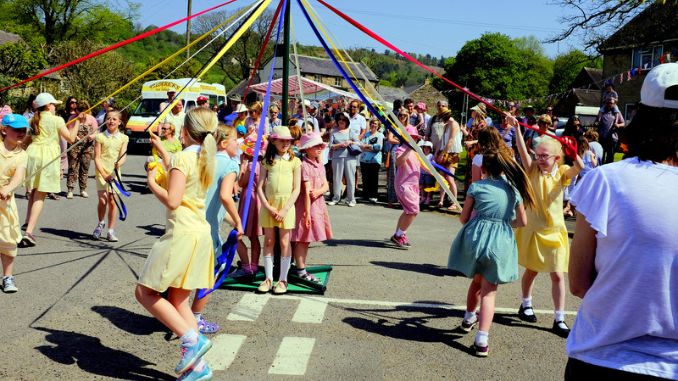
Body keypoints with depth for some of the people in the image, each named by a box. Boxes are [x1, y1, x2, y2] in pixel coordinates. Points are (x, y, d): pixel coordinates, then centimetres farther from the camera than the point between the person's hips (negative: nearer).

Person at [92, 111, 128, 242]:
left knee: (112, 201, 0)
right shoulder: (100, 137, 1)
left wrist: (119, 164, -29)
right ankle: (100, 223, 17)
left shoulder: (123, 138, 6)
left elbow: (123, 155, -6)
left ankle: (111, 231, 9)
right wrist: (104, 174, -14)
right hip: (102, 172, -1)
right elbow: (97, 158, -3)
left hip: (115, 173, 1)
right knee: (102, 200, -11)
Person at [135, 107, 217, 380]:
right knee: (178, 300, 13)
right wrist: (162, 151, 36)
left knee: (145, 292, 2)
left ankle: (192, 339, -7)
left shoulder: (183, 157, -13)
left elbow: (172, 200, -20)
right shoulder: (205, 158, 13)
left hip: (182, 235, -9)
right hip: (200, 233, 9)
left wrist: (151, 182, -4)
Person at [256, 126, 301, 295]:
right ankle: (268, 278, 15)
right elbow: (260, 187, 2)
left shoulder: (294, 161, 0)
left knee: (284, 242, 2)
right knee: (269, 241, 6)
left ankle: (283, 279, 11)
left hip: (286, 205, -2)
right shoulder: (267, 161, 4)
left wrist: (285, 210, -11)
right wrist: (268, 207, -10)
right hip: (268, 205, 2)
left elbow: (296, 189, -3)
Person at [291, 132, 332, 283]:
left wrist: (318, 191, -17)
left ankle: (302, 268, 22)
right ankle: (300, 270, 5)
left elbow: (326, 186, 6)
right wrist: (307, 212, -19)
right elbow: (307, 191, -18)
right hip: (305, 205, -8)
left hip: (318, 204, 8)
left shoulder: (319, 165, 12)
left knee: (307, 238, 14)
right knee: (302, 239, -2)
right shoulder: (304, 165, -14)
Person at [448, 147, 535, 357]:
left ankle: (469, 318, 45)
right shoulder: (513, 189, 5)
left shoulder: (476, 186, -1)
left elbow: (463, 218, 2)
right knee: (489, 291, 3)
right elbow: (523, 222, 9)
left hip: (475, 237, 0)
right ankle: (482, 340, -6)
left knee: (476, 280, 26)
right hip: (500, 241, 0)